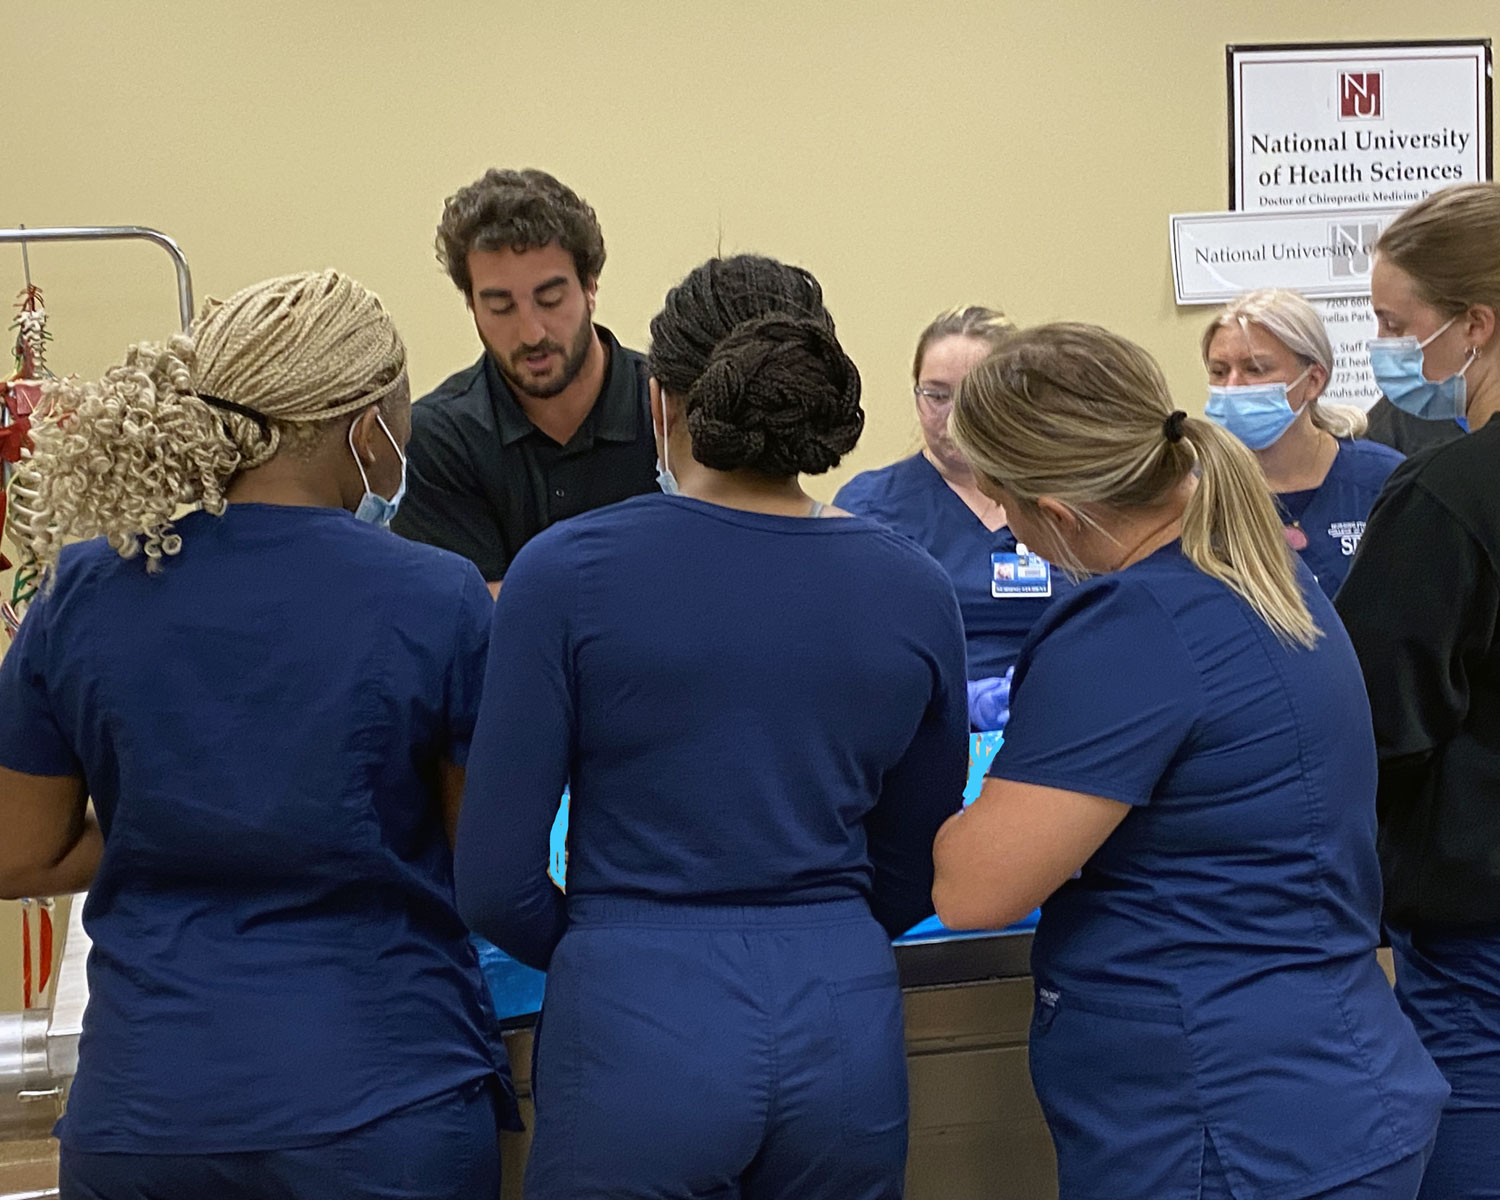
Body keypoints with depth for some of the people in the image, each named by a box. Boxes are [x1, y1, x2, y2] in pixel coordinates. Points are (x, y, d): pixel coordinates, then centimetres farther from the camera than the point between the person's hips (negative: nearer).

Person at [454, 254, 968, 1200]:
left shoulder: (567, 572, -8)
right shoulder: (915, 592, 1)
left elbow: (497, 883, -6)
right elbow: (912, 878, 9)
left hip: (639, 1046, -3)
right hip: (843, 1035, 3)